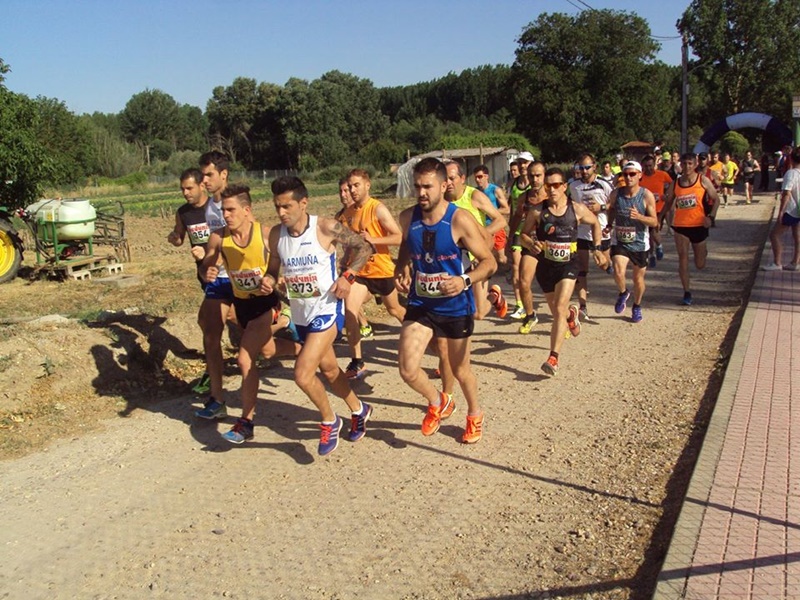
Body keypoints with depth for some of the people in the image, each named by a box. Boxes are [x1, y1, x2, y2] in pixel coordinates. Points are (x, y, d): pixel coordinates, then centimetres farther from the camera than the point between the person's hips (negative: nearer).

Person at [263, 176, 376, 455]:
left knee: (302, 374, -17)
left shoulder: (326, 227, -17)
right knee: (328, 369, 21)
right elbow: (274, 269, 11)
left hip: (327, 309, -6)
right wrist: (269, 281, -11)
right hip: (300, 313, 6)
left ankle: (329, 421, 10)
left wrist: (348, 276, -18)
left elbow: (364, 248, -6)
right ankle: (358, 410, 46)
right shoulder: (276, 234, -3)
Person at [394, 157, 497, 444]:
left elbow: (489, 262, -15)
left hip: (456, 306, -3)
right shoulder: (408, 218, -6)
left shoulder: (460, 220, -19)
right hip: (420, 304, 3)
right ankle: (437, 403, 22)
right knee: (408, 370, -11)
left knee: (461, 370, 15)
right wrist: (401, 271, -4)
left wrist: (465, 280, -33)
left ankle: (474, 414, 46)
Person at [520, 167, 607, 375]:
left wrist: (597, 249, 7)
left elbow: (595, 224, 14)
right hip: (545, 266, 2)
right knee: (556, 312, 16)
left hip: (568, 266, -2)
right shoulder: (538, 212, -7)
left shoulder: (578, 209, -5)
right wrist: (531, 244, -21)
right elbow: (523, 234, 0)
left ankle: (553, 358, -16)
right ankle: (572, 313, 55)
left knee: (559, 309, -18)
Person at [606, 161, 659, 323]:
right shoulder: (616, 194, -4)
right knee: (618, 272, -21)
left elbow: (654, 222, -11)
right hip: (620, 241, 1)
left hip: (640, 244, 0)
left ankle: (637, 306, 37)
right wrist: (609, 225, 2)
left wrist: (639, 216, -29)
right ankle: (623, 293, 12)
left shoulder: (647, 195, -11)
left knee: (638, 278, 12)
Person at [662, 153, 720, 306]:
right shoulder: (675, 183, 2)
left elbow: (716, 199, -2)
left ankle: (703, 251, 48)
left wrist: (711, 216, -16)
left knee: (700, 265, 10)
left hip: (699, 225, -1)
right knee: (683, 257, -10)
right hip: (680, 225, 1)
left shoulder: (703, 180, -5)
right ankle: (687, 293, -2)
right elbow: (668, 203, 13)